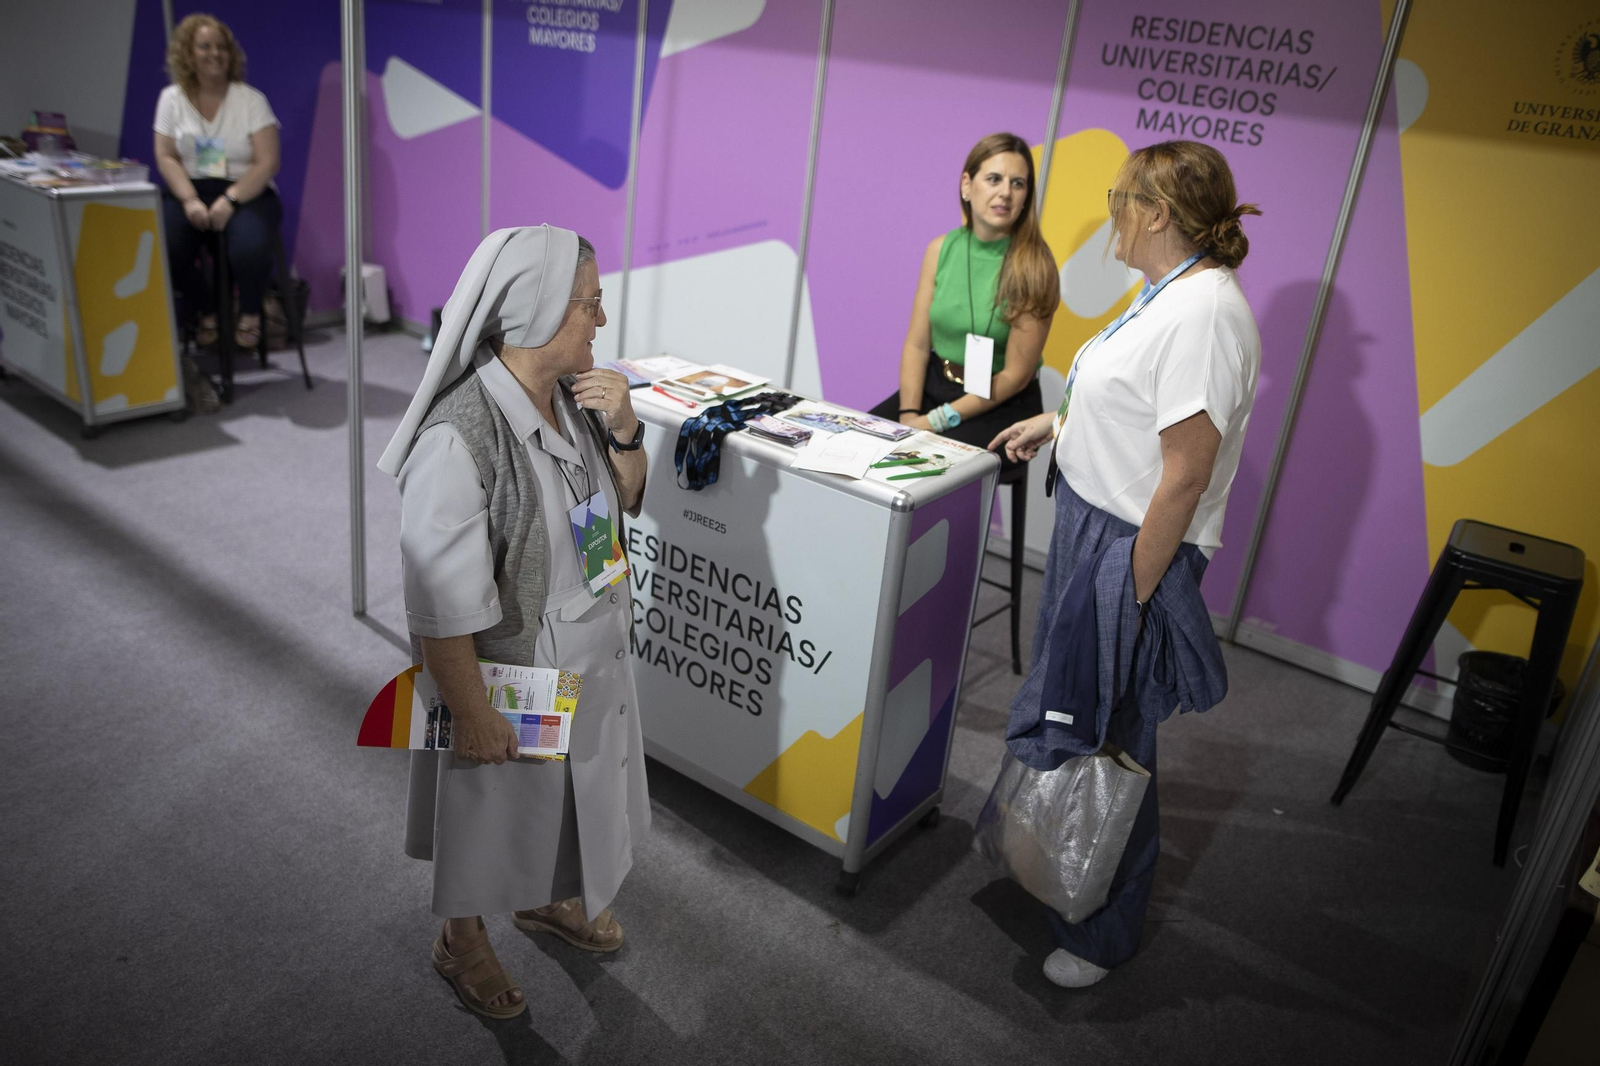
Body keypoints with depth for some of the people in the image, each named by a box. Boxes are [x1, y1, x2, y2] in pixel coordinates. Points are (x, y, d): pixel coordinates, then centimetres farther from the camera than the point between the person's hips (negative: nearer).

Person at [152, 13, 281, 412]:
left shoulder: (251, 99, -1)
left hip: (247, 192, -2)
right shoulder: (172, 98, 8)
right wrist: (190, 201, -15)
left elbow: (267, 162, -8)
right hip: (191, 189, 2)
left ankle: (249, 312, -3)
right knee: (165, 245, -28)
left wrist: (229, 201, -20)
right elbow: (167, 157, 3)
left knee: (249, 246, -35)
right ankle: (203, 312, -2)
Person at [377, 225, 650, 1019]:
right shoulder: (458, 438, -32)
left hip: (588, 659, 7)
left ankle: (546, 901, 58)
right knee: (486, 809, 20)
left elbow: (627, 499, 5)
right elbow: (441, 605, -26)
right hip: (505, 678, -7)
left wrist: (624, 430, -14)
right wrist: (471, 716, -18)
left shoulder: (574, 395, -9)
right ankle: (461, 940, 49)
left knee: (565, 793, 29)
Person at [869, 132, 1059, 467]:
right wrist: (908, 414, -14)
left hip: (1002, 406, -5)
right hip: (934, 385, 5)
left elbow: (1015, 375, -13)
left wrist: (935, 421, -17)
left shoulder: (1033, 267, -13)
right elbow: (917, 344, 0)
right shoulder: (941, 249, 1)